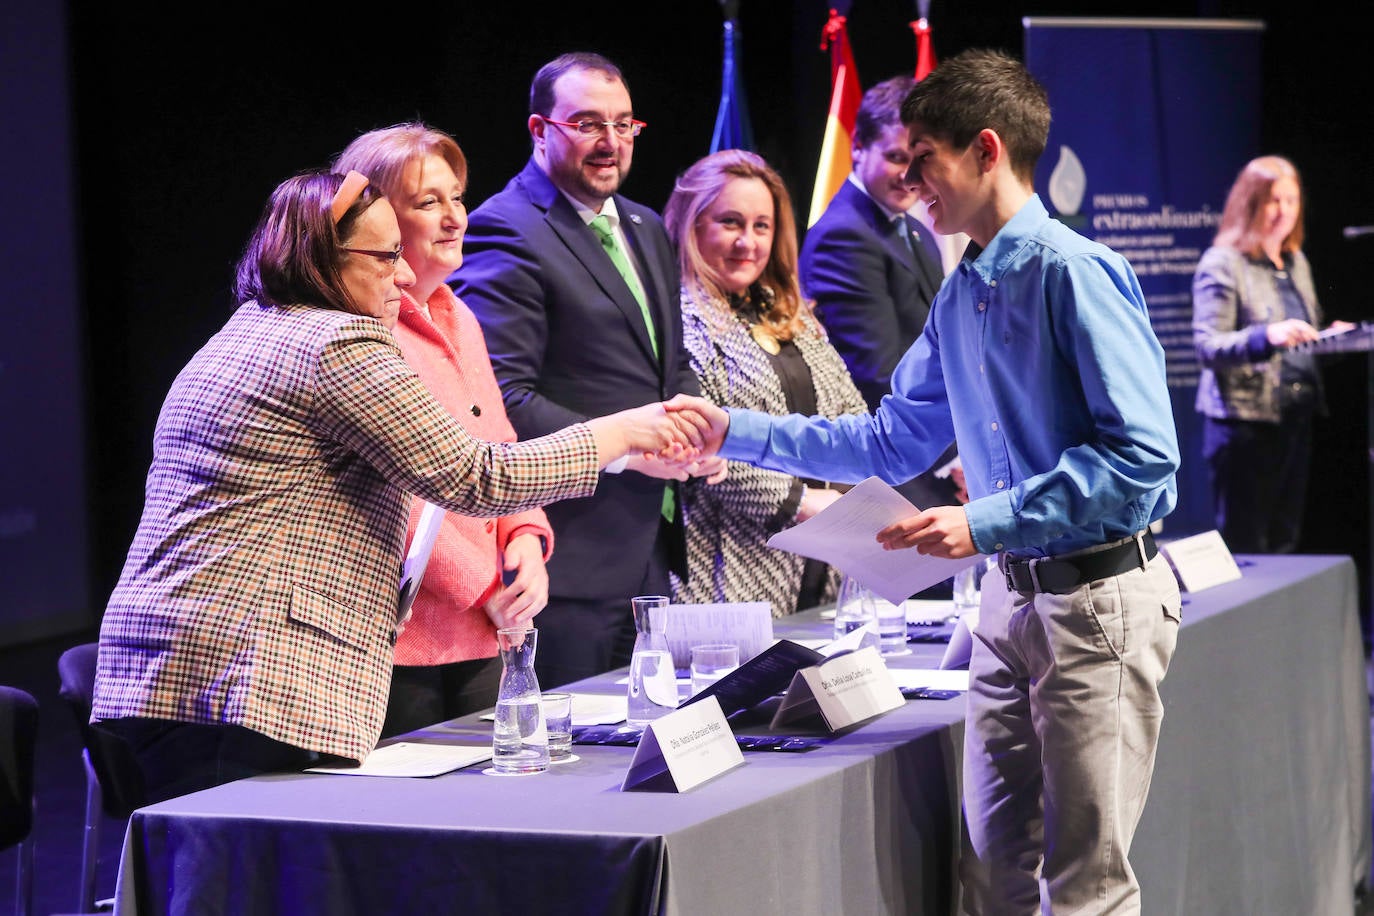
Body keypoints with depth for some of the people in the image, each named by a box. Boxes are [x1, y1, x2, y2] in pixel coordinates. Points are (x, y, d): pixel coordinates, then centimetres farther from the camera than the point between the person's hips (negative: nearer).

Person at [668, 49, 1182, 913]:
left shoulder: (1074, 272, -15)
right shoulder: (962, 292, 13)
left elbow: (1142, 454, -21)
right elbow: (894, 442, 20)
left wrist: (985, 524, -23)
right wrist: (736, 432, 13)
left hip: (1098, 595, -9)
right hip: (1011, 589, 9)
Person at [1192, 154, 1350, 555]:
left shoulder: (1296, 262, 17)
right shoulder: (1222, 263, -6)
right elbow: (1207, 346, -15)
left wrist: (1335, 336, 4)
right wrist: (1267, 337, -30)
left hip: (1296, 417, 7)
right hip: (1244, 420, -7)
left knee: (1284, 543, 9)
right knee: (1244, 548, -6)